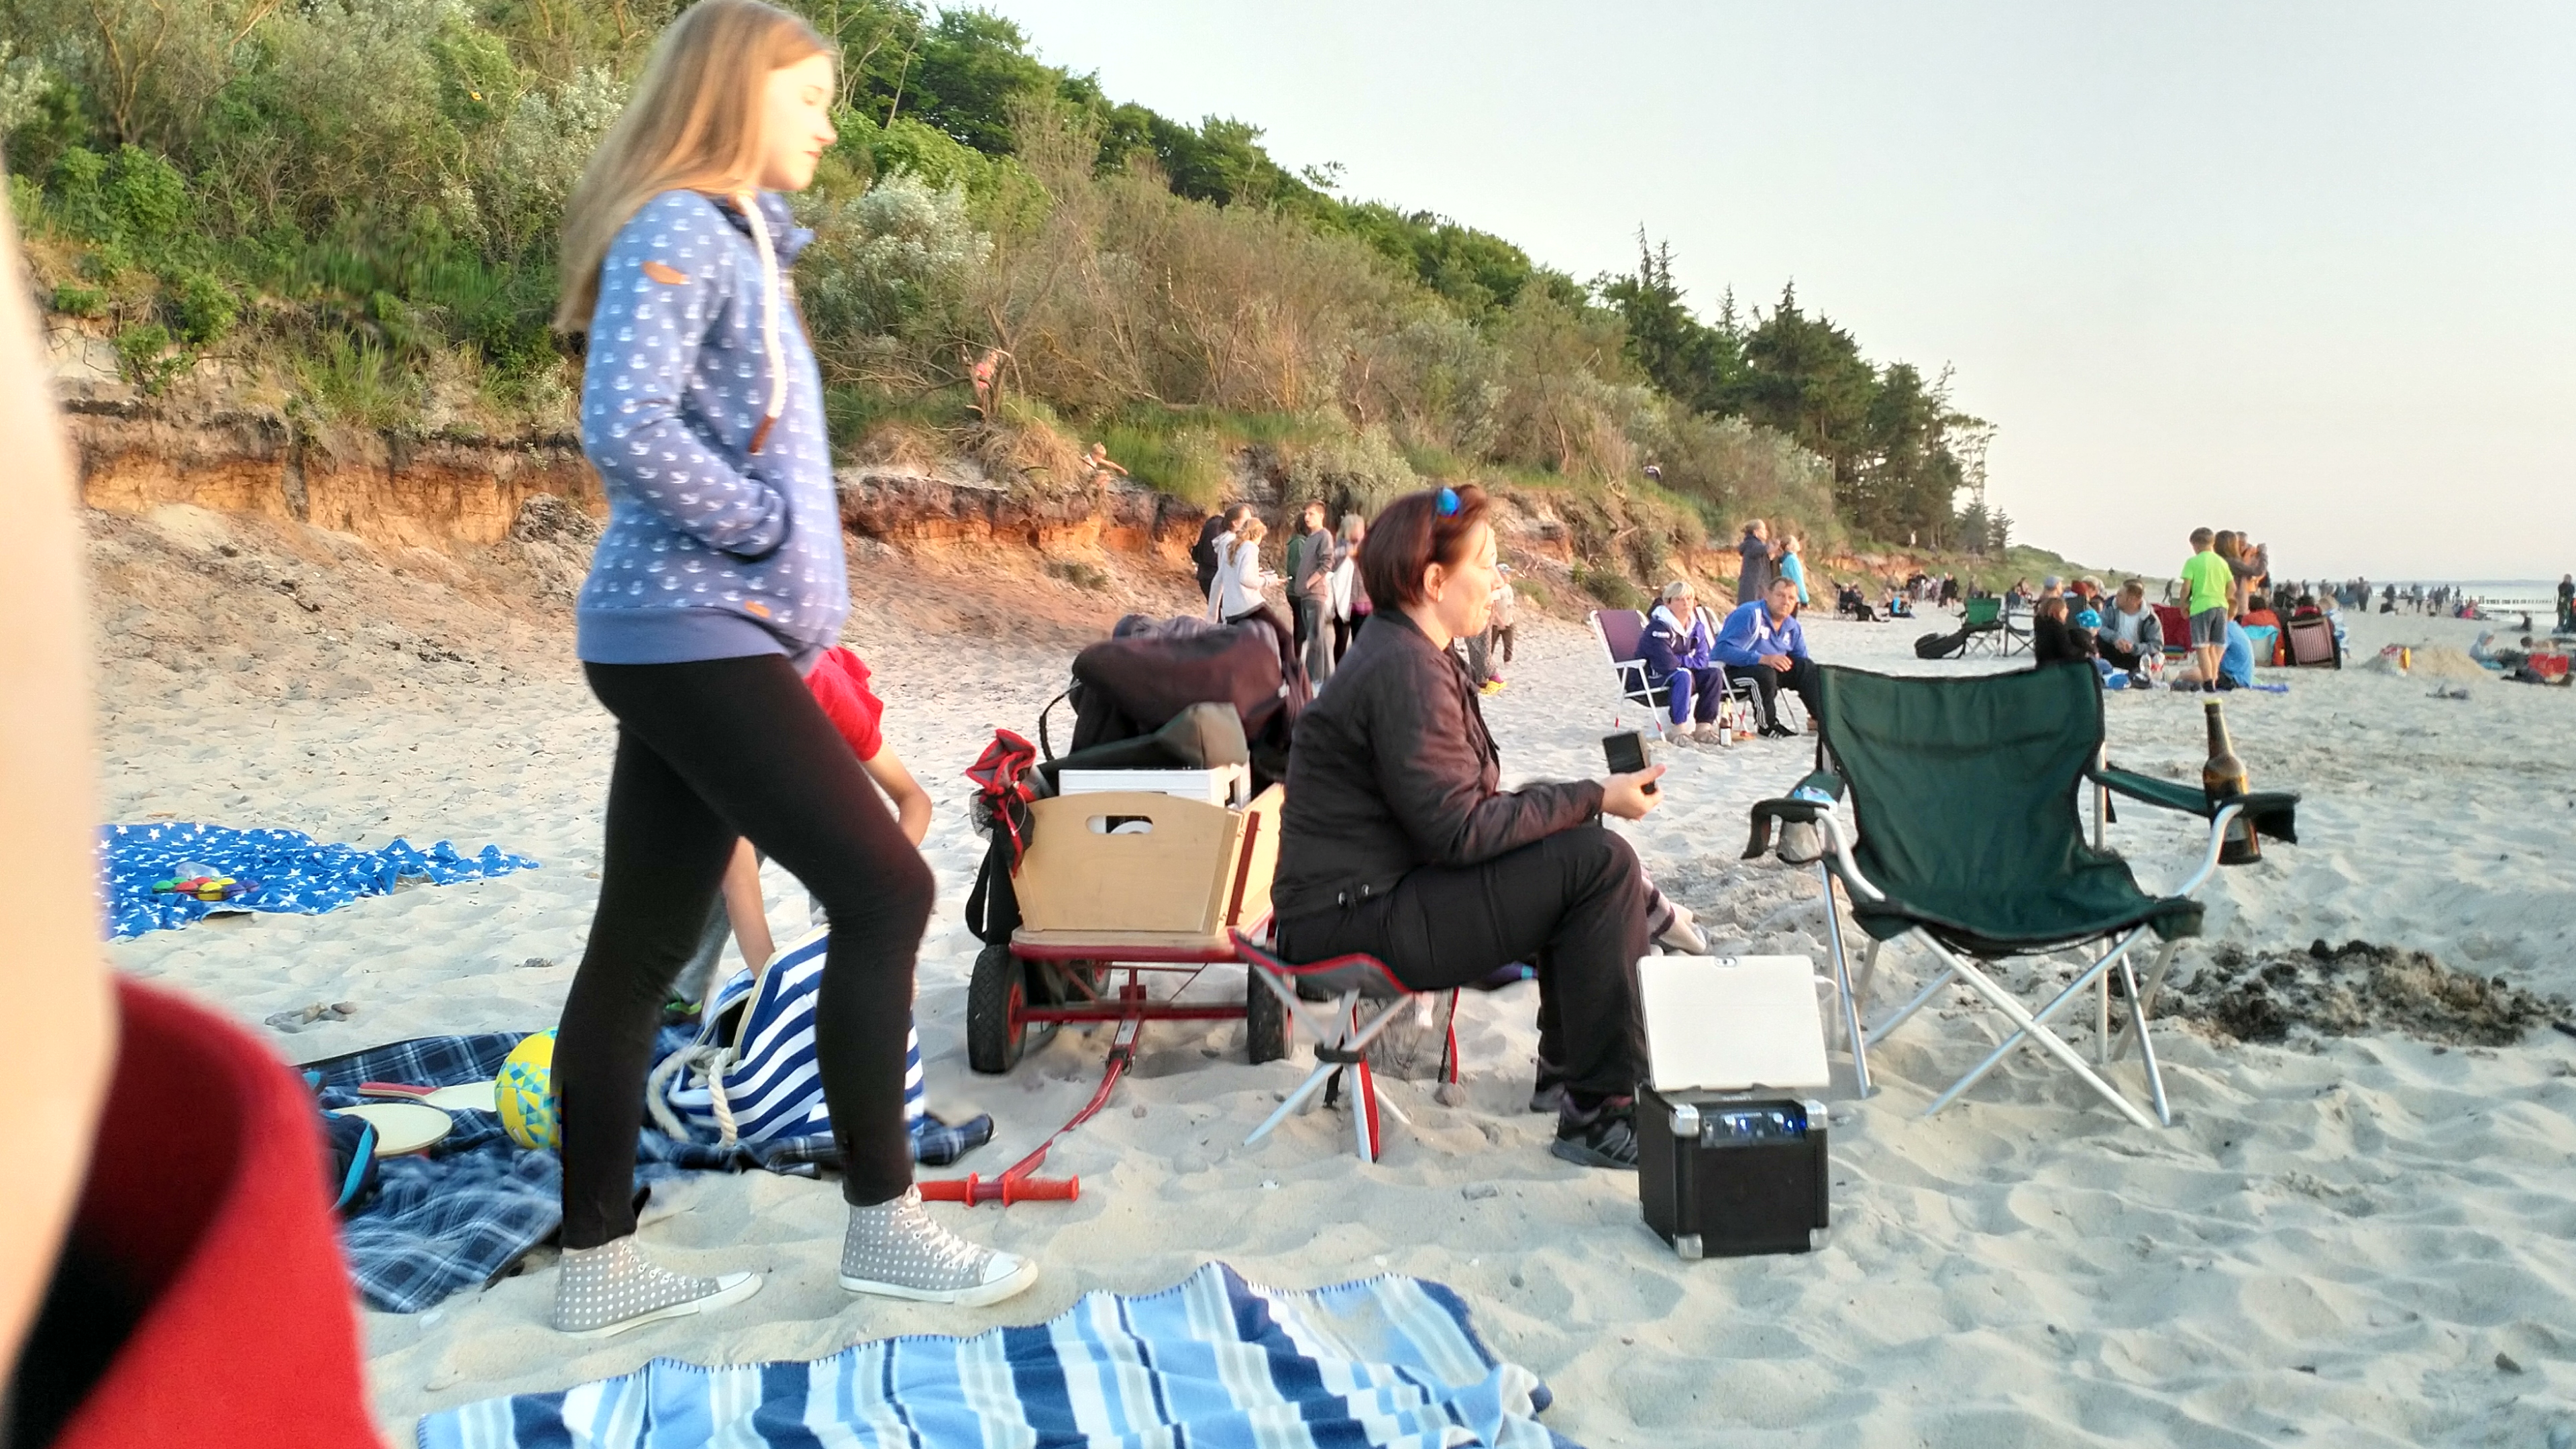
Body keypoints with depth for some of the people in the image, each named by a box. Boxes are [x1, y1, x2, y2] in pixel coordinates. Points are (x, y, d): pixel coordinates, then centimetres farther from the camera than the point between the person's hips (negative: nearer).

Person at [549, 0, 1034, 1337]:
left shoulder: (736, 240, 20)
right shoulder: (676, 229, -9)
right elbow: (623, 428, -24)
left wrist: (794, 589, 9)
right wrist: (766, 523, -14)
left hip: (696, 638, 9)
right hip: (695, 632, -9)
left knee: (646, 940, 9)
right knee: (883, 887, -8)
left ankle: (597, 1261, 16)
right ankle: (881, 1220, 3)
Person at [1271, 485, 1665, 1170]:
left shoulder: (1412, 654, 13)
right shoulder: (1405, 671, -19)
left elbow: (1458, 807, 13)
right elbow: (1459, 831, -23)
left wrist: (1589, 796, 4)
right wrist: (1595, 797, -16)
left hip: (1381, 890, 11)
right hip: (1355, 916, -11)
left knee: (1576, 855, 16)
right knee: (1600, 864, -16)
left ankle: (1568, 1068, 23)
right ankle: (1599, 1112, -11)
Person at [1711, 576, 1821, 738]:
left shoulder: (1792, 627, 6)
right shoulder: (1749, 614, -19)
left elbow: (1801, 657, 13)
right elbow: (1724, 649, -30)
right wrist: (1763, 659, -41)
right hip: (1730, 670, -8)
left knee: (1806, 667, -9)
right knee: (1765, 673, -36)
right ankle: (1767, 725, -19)